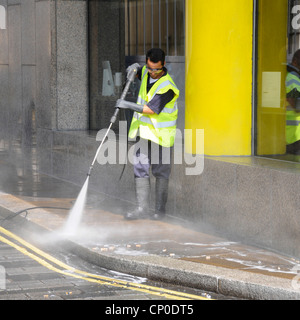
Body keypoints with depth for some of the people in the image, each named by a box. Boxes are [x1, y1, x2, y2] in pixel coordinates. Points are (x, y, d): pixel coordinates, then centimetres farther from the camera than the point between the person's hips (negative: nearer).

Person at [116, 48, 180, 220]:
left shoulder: (167, 86, -20)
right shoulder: (147, 72, 4)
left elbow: (151, 109, -22)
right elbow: (138, 70, 29)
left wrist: (128, 105, -18)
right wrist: (134, 67, 4)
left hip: (161, 134, -6)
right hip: (145, 131, 7)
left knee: (160, 172, 1)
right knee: (140, 168, -1)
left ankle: (160, 209, 11)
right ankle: (143, 208, -1)